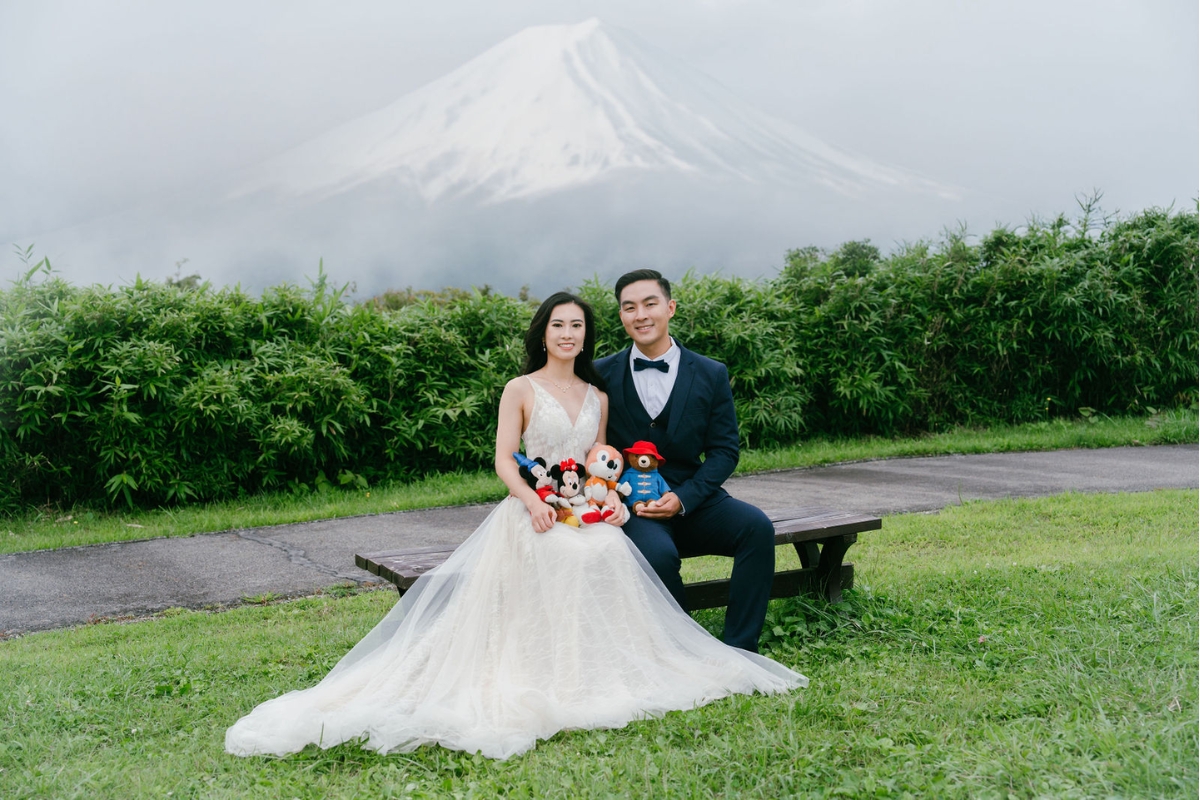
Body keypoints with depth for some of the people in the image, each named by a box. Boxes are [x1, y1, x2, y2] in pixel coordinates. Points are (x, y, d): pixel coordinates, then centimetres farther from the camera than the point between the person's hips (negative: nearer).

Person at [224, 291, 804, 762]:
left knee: (607, 553, -27)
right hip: (533, 511, -3)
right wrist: (533, 500, -19)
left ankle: (599, 669, -14)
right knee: (554, 557, -32)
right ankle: (545, 676, -22)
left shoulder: (598, 396, 19)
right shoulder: (521, 390, 6)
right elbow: (503, 461, -1)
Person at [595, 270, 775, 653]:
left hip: (692, 502, 2)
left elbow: (724, 451, 2)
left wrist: (683, 498, -13)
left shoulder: (711, 375, 4)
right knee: (658, 553, -33)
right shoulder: (602, 375, 2)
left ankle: (739, 650, -16)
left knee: (756, 526, -24)